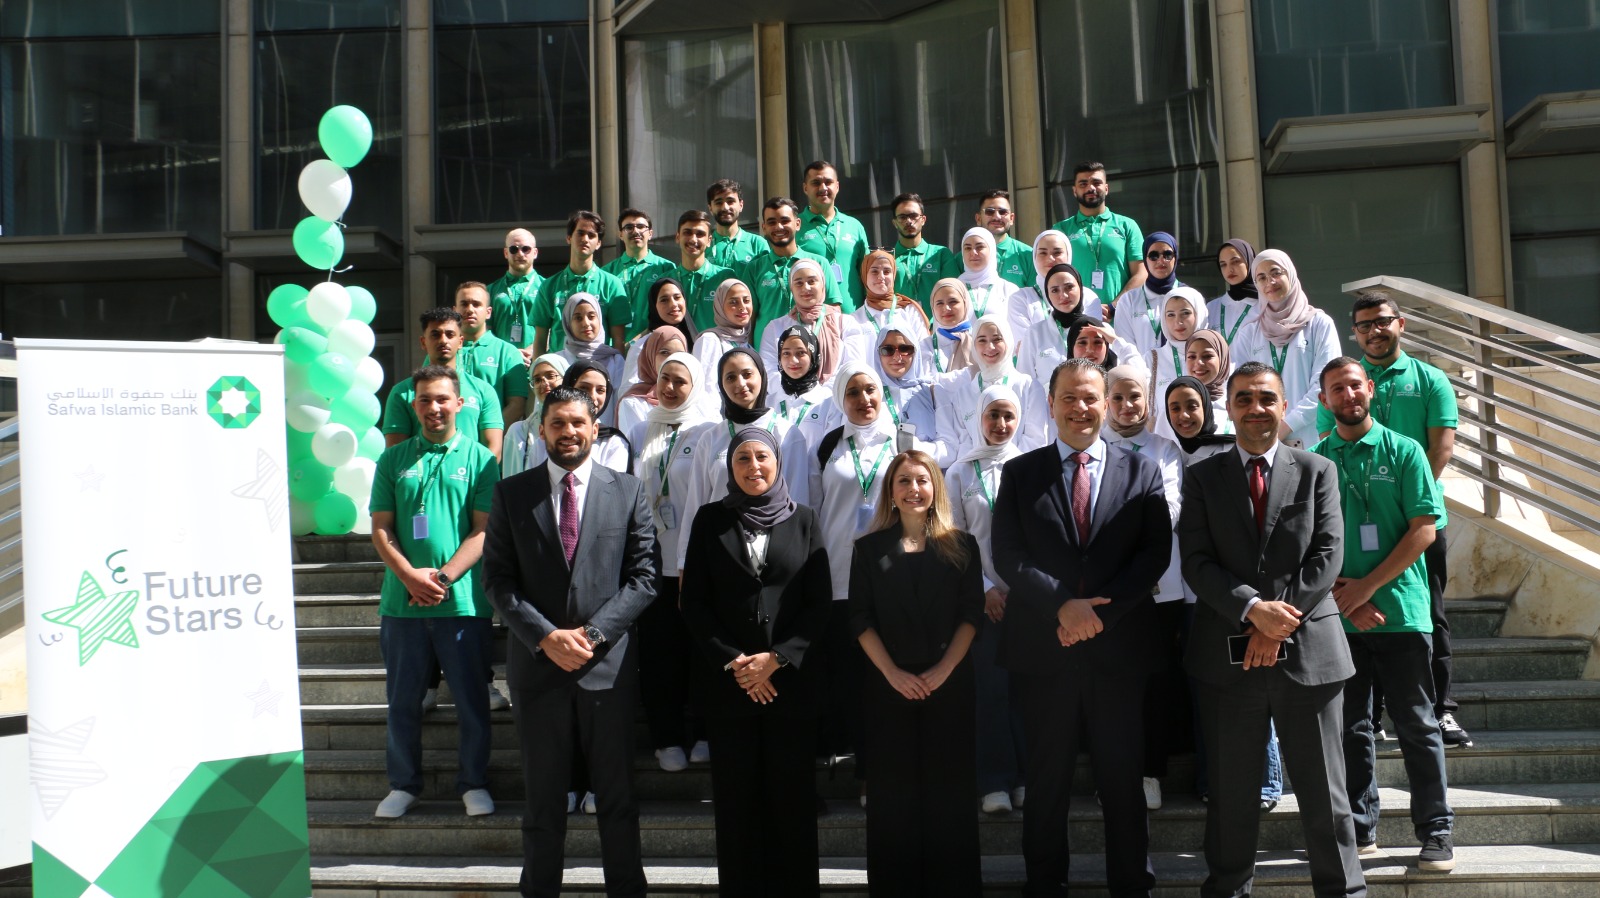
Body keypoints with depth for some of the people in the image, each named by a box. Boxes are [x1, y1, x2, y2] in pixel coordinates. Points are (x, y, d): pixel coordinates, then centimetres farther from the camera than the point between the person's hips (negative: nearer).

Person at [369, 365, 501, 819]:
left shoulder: (479, 459, 3)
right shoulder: (393, 460, 10)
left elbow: (484, 530, -2)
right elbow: (381, 529, 5)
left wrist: (443, 577, -13)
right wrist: (411, 576, -10)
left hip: (463, 600, -2)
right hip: (402, 601, 2)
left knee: (471, 700, 4)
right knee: (403, 699, 9)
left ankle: (473, 783, 18)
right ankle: (403, 784, 23)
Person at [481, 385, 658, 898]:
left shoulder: (628, 492, 4)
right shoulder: (511, 494, 5)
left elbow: (642, 577, 0)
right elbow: (497, 579, 1)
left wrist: (593, 634, -11)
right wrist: (546, 637, -11)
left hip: (608, 664, 0)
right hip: (537, 665, 0)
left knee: (618, 798, 7)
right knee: (543, 801, 9)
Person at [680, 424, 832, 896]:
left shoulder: (804, 520, 6)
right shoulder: (711, 519, 5)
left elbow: (818, 602, 3)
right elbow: (694, 602, 2)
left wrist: (777, 657, -9)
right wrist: (733, 662, -8)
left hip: (791, 678, 0)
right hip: (727, 680, 0)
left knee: (792, 793, 3)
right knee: (736, 795, 4)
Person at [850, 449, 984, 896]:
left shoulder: (961, 545, 5)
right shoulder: (869, 548, 5)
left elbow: (972, 612, -1)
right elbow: (861, 618, 0)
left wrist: (944, 669, -12)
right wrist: (893, 673, -11)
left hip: (950, 684, 0)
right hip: (888, 686, 0)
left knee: (949, 788, 4)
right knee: (894, 789, 4)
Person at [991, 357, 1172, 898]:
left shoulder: (1141, 472, 8)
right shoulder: (1021, 473, 7)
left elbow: (1155, 553, -1)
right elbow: (1007, 555, -2)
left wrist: (1100, 612, -13)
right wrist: (1063, 604, -15)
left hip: (1119, 645, 0)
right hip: (1044, 646, 0)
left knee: (1124, 778, 7)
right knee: (1048, 778, 9)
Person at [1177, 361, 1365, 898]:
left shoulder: (1318, 472, 7)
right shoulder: (1202, 477, 6)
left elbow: (1328, 554, -2)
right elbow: (1196, 562, -2)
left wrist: (1280, 621, -12)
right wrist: (1252, 609, -17)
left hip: (1308, 650, 0)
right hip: (1228, 653, 0)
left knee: (1323, 789, 7)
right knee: (1231, 790, 9)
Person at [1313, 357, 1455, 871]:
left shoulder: (1404, 452, 2)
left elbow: (1424, 529, -5)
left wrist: (1367, 586, -12)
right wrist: (1344, 597, -9)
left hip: (1401, 610, -2)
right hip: (1338, 616, 2)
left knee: (1417, 726, 3)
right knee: (1350, 727, 8)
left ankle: (1436, 834, 12)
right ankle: (1360, 830, 18)